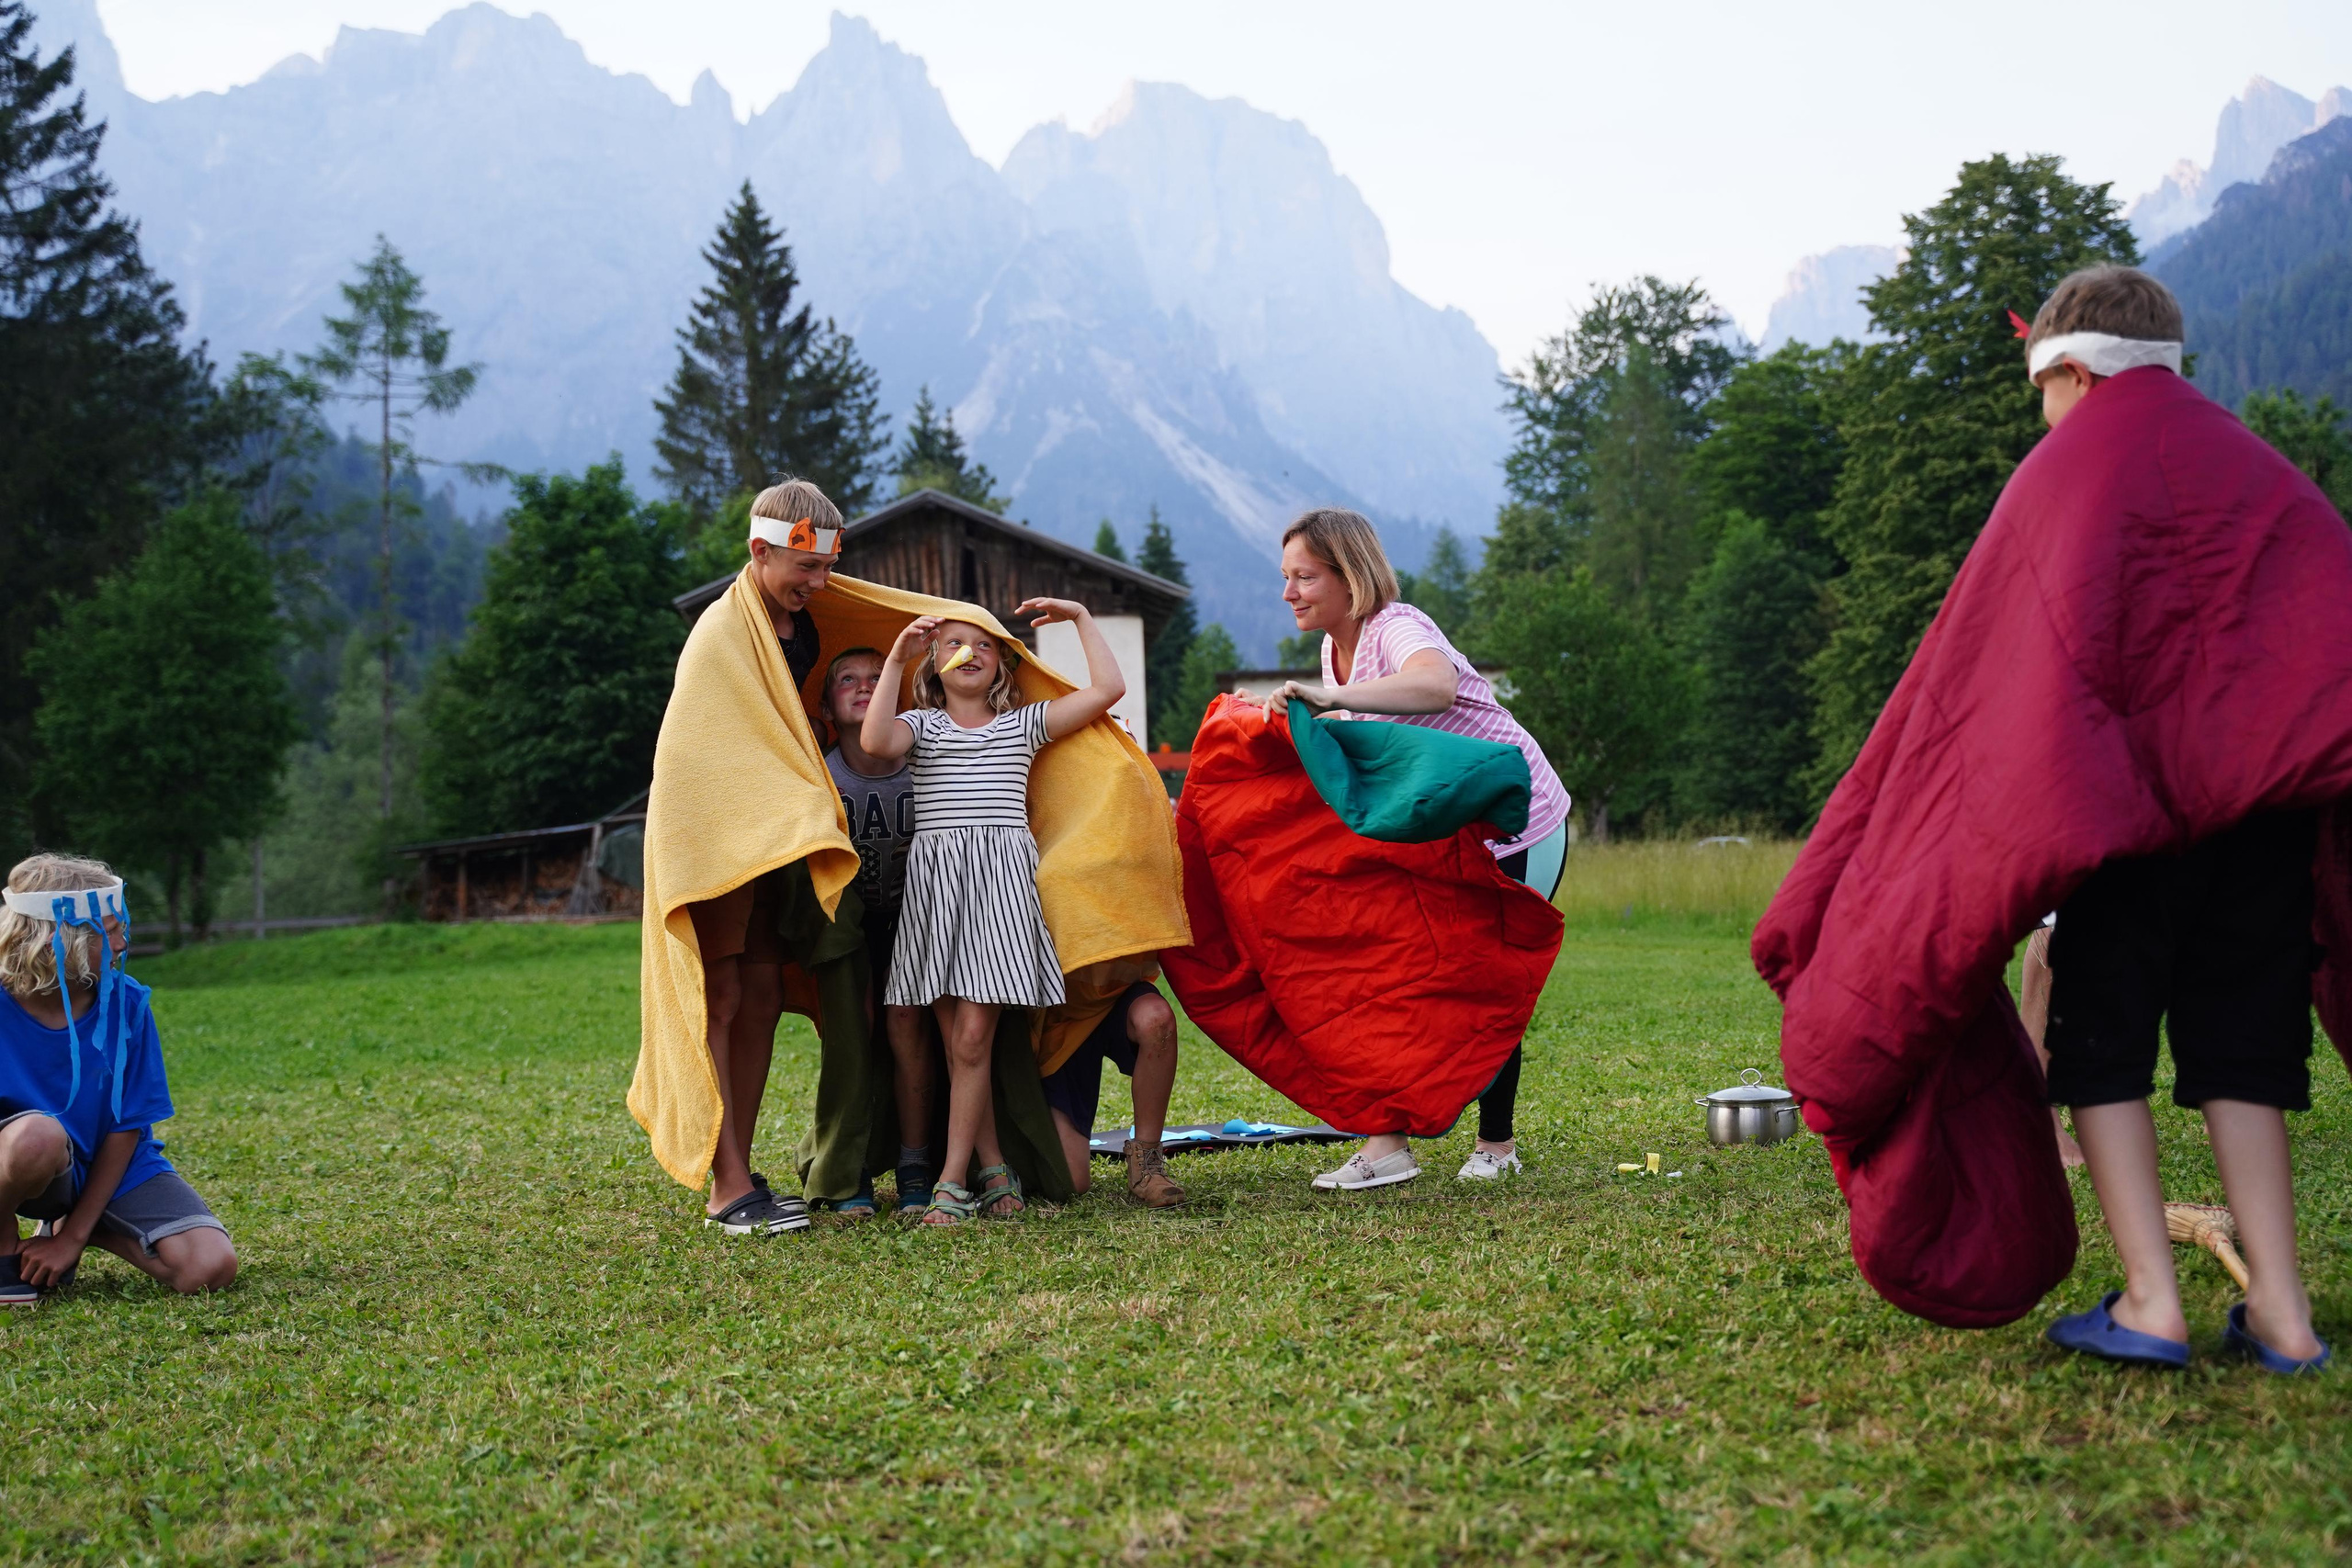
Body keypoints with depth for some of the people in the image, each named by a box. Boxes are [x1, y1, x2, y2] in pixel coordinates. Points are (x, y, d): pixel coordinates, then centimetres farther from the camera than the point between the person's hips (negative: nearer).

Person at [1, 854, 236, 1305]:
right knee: (38, 1135, -40)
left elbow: (128, 1126, -7)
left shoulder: (128, 1003, -11)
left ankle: (68, 1227, 10)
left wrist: (74, 1234, -11)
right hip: (37, 1167, -3)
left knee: (211, 1268, -17)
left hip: (114, 1167, 3)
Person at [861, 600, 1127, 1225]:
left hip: (1001, 876, -1)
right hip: (933, 879, 1)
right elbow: (876, 741, -8)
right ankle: (994, 1170, 6)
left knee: (974, 1035, -10)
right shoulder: (921, 725, 16)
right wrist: (896, 660, -6)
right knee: (955, 1041, -2)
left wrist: (1082, 618, 13)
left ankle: (953, 1179, -7)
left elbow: (1108, 688, 9)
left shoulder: (1024, 724, 18)